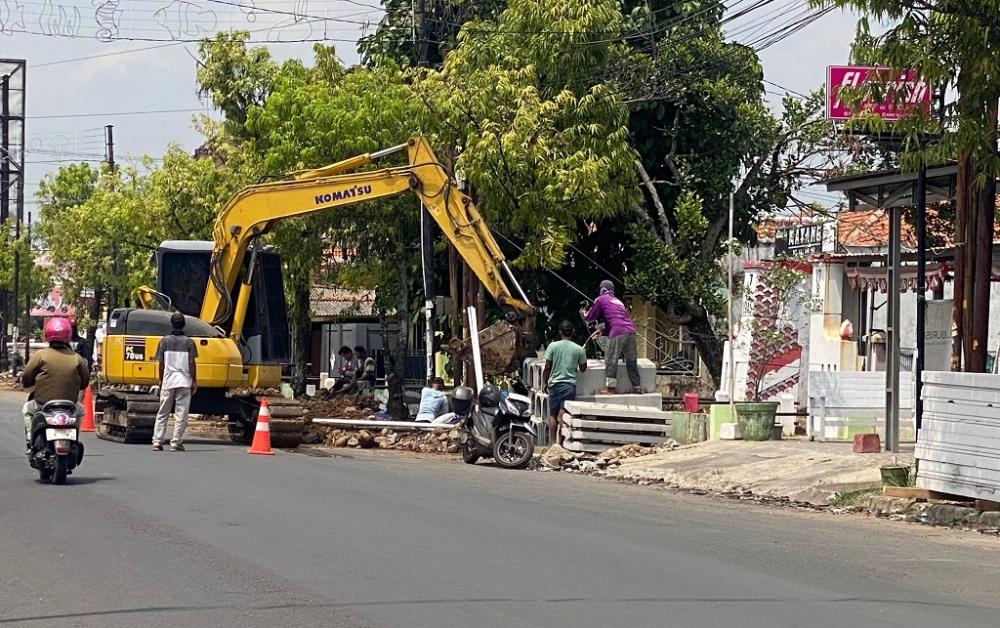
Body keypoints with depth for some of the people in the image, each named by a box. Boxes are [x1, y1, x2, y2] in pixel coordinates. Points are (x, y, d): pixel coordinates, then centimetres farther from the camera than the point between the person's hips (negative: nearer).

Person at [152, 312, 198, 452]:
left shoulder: (164, 341, 3)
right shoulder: (189, 342, -1)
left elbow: (161, 363, 4)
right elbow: (192, 363, -3)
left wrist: (161, 380, 14)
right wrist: (194, 381, 4)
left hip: (168, 381, 2)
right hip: (184, 382, -2)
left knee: (162, 414, 9)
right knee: (181, 415, 1)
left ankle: (157, 442, 3)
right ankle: (176, 443, -4)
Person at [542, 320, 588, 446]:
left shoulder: (553, 346, -3)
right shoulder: (579, 349, 0)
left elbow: (547, 367, -2)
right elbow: (583, 368, 9)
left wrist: (545, 383, 10)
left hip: (555, 384, 0)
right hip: (570, 385, 0)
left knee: (553, 415, 8)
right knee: (563, 415, -3)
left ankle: (553, 442, 6)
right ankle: (559, 442, -10)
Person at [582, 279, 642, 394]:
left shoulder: (601, 299, 9)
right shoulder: (618, 301, 30)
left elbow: (591, 317, 14)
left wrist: (584, 313, 35)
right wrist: (602, 331, 45)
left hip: (618, 332, -7)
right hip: (631, 331, 7)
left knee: (611, 360, -2)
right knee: (631, 360, 10)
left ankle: (611, 387, -4)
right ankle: (637, 386, 10)